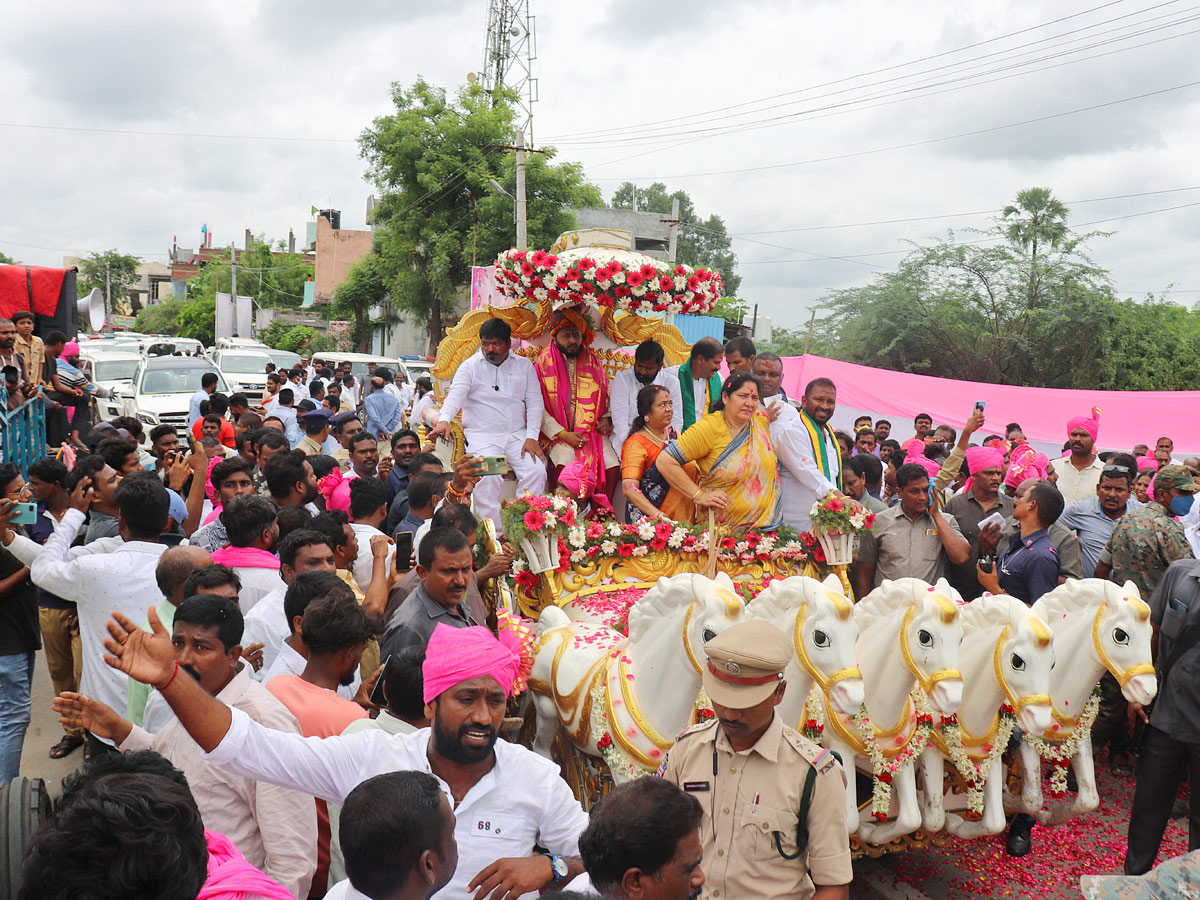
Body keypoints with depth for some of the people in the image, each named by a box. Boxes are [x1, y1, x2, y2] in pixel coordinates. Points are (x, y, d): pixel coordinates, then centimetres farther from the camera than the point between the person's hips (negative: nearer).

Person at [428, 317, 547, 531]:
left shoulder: (524, 365, 12)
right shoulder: (470, 366, 5)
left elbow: (535, 402, 8)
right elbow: (455, 395, -11)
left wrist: (532, 437, -5)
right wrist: (444, 420, -32)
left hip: (517, 435, 3)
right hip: (482, 435, -2)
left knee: (536, 470, -20)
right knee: (487, 477, -27)